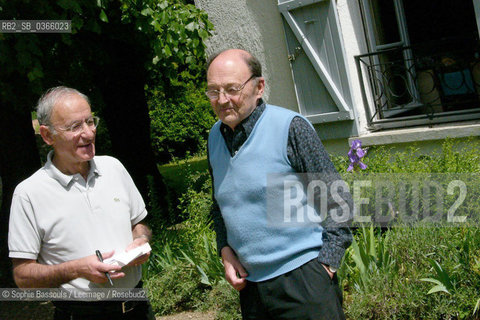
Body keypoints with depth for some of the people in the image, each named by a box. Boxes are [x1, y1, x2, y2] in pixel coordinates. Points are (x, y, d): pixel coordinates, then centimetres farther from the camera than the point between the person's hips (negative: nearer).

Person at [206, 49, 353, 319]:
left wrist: (327, 263, -10)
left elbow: (338, 202, -8)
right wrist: (225, 249, 6)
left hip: (302, 277, -5)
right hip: (249, 284, 6)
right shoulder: (215, 136, 7)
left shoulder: (290, 127, -10)